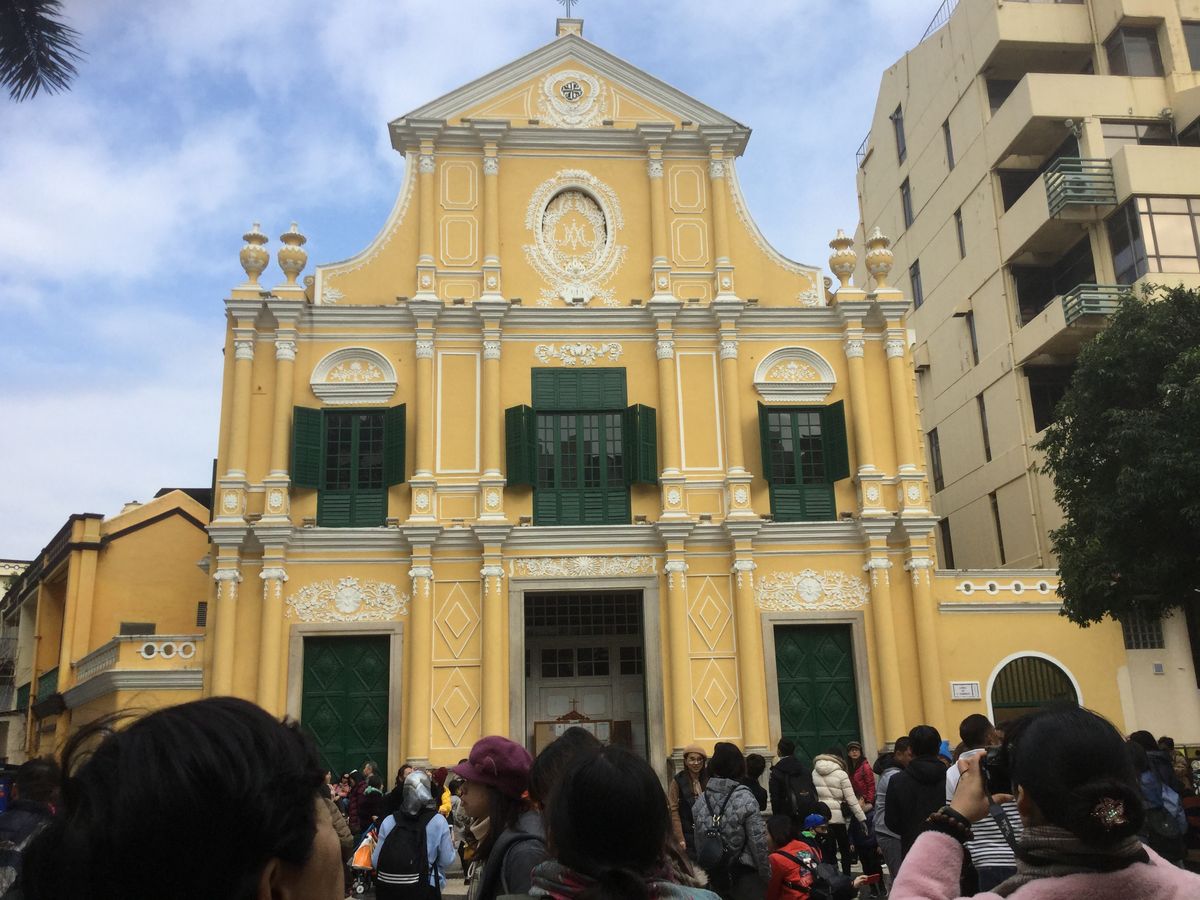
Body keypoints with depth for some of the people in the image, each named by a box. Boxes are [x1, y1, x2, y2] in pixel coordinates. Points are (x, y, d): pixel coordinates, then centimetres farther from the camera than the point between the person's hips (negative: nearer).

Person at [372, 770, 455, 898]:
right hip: (424, 890, -2)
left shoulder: (388, 822, -6)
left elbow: (375, 861, -2)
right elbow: (447, 860, -8)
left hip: (388, 890, 2)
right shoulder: (438, 821, -12)